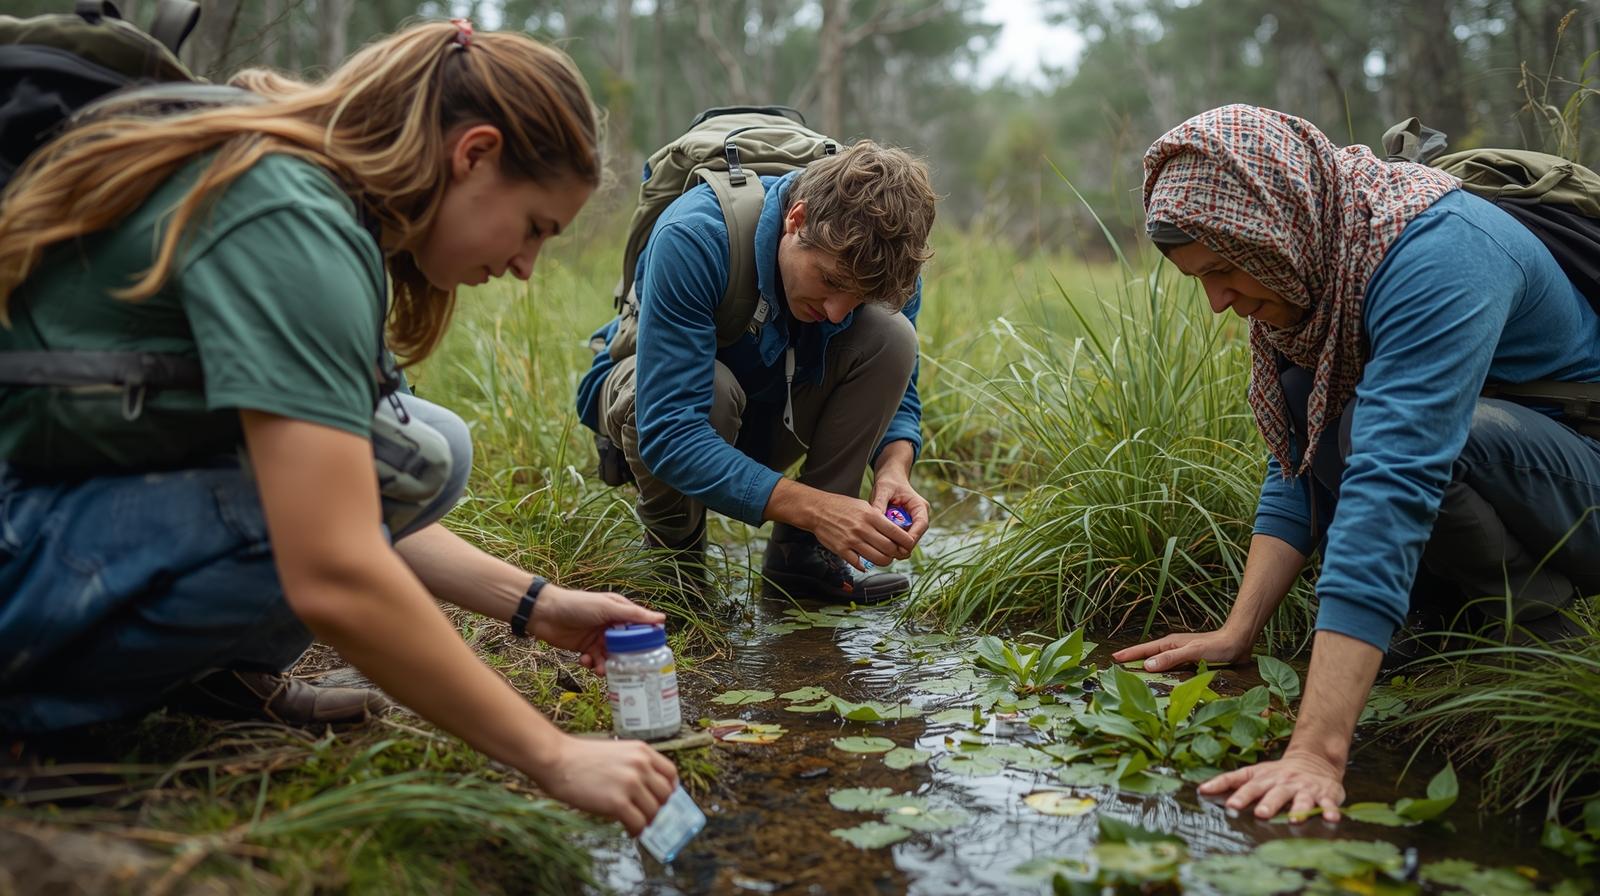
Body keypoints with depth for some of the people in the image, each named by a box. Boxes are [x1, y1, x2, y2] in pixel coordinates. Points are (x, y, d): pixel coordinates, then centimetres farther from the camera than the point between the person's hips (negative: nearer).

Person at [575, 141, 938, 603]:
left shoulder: (878, 258, -21)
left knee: (891, 335, -22)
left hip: (774, 415, 4)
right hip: (645, 387, -4)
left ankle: (801, 550, -12)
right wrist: (811, 506, -50)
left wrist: (894, 469, -31)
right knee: (716, 389, -39)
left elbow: (896, 393, -8)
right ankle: (672, 550, -8)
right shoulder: (693, 238, -36)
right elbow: (668, 431, -42)